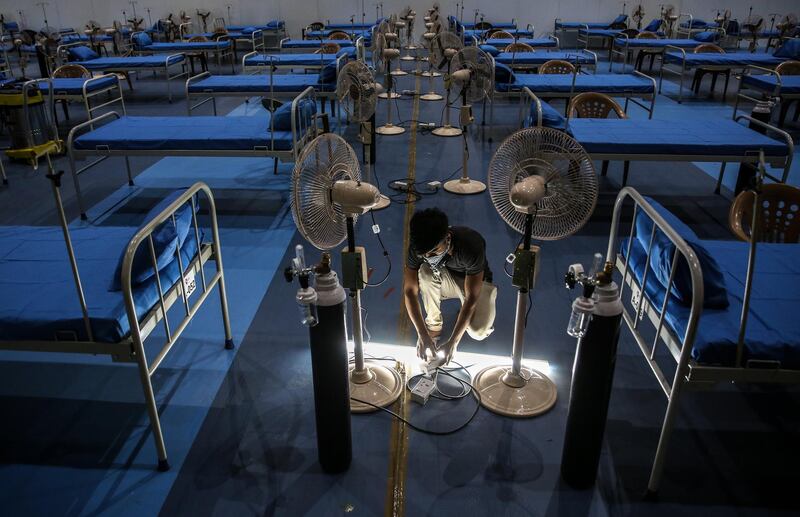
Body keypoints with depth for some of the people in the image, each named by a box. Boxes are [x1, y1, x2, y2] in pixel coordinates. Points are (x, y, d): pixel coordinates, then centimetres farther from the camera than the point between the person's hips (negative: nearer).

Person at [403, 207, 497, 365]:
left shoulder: (471, 245, -38)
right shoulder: (418, 247, -27)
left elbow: (471, 298, -35)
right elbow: (409, 290, -22)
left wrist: (452, 342, -36)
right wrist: (423, 335, -28)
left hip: (476, 281, -2)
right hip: (446, 280, 3)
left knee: (478, 332, -29)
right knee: (426, 272, -33)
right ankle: (433, 325, -10)